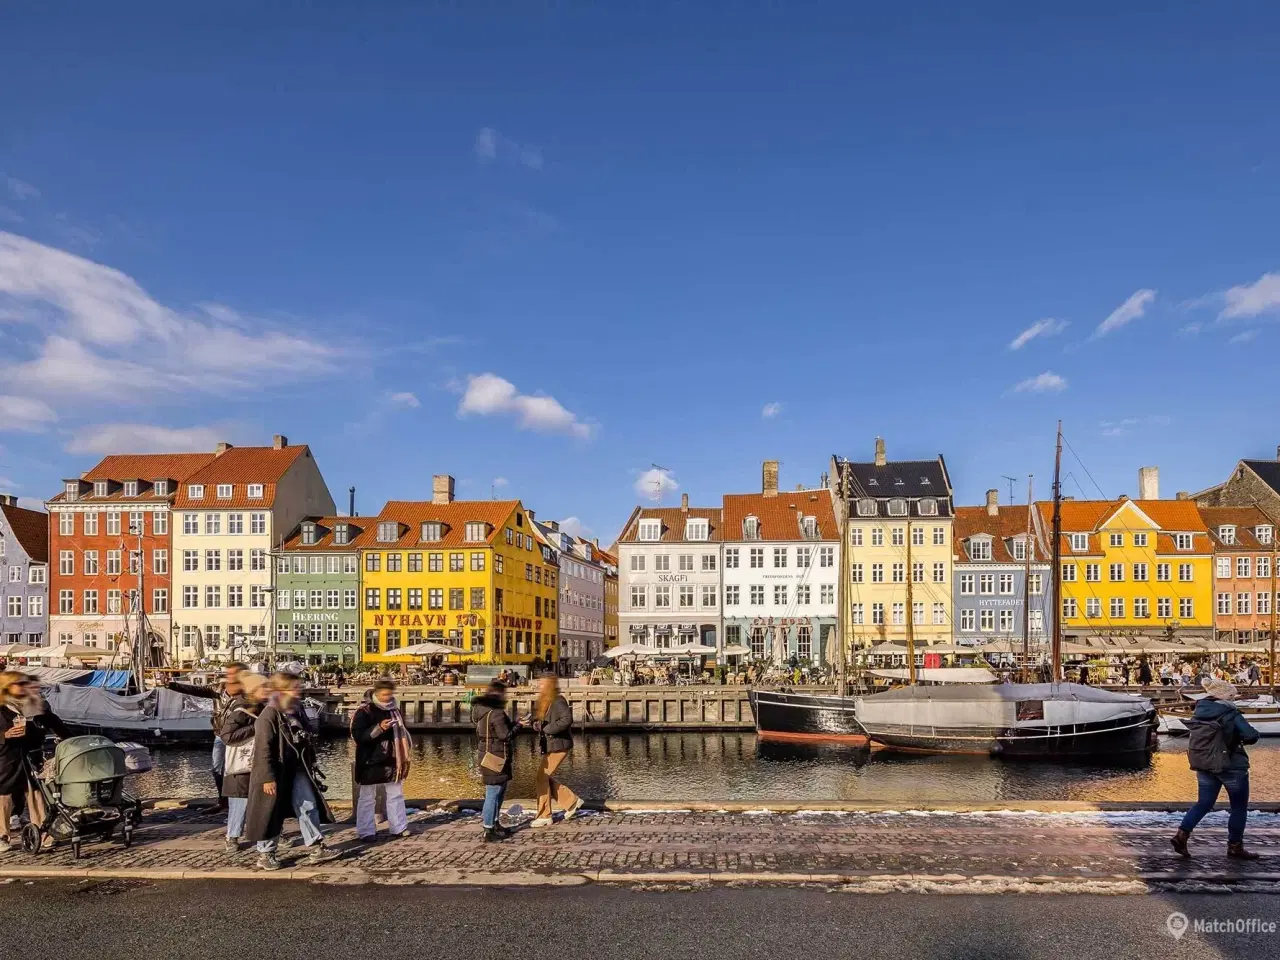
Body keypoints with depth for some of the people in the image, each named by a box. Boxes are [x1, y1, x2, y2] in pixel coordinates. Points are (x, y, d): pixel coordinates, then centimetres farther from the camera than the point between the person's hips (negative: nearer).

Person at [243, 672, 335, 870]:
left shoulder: (297, 711, 6)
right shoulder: (269, 716, -19)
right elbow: (263, 749, -21)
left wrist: (310, 764, 18)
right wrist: (268, 778, -22)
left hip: (298, 770, 7)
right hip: (277, 773, -7)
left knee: (309, 806, 6)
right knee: (271, 813, 5)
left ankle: (317, 848, 12)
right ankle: (265, 854, 20)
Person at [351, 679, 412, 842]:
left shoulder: (394, 709, 8)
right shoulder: (365, 711, -12)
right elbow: (357, 735, -20)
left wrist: (404, 754, 12)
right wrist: (379, 728, -30)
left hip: (391, 760, 6)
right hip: (371, 762, -6)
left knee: (396, 794, 12)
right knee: (367, 798, 2)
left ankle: (399, 827, 22)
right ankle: (366, 832, 10)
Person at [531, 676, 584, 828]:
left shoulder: (558, 701, -18)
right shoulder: (545, 702, 12)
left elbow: (567, 719, -31)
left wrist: (548, 728, -24)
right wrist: (537, 724, 0)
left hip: (558, 746, -10)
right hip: (550, 746, 10)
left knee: (542, 776, -6)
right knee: (546, 777, 13)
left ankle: (544, 816, 5)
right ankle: (572, 801, 24)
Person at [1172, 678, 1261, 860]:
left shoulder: (1199, 712, 2)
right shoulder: (1230, 713, -16)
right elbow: (1251, 736, -20)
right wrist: (1240, 738, -1)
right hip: (1232, 765, -5)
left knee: (1204, 803, 12)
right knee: (1239, 807, 12)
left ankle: (1182, 834, -3)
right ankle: (1235, 846, 17)